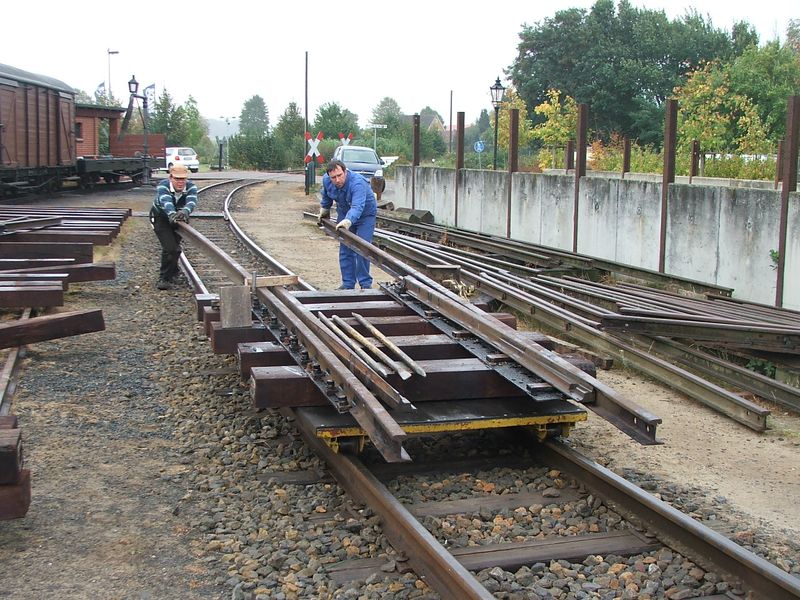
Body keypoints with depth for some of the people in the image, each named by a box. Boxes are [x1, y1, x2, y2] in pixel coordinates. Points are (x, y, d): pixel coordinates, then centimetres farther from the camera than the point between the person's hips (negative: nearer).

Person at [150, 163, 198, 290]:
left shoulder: (191, 187, -22)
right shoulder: (163, 185, -29)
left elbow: (191, 201, -41)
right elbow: (166, 201, -48)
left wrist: (185, 211, -64)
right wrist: (172, 214, -69)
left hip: (180, 219, 4)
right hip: (161, 218, -3)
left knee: (175, 247, 9)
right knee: (169, 247, -18)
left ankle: (171, 274, 36)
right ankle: (165, 278, -4)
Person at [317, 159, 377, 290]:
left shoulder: (357, 183, -38)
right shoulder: (326, 180, -17)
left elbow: (357, 207, -52)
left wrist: (348, 221, -68)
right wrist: (324, 210, 20)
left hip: (365, 214, -6)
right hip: (345, 214, 6)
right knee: (345, 250, 3)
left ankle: (365, 284, -2)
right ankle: (348, 284, 10)